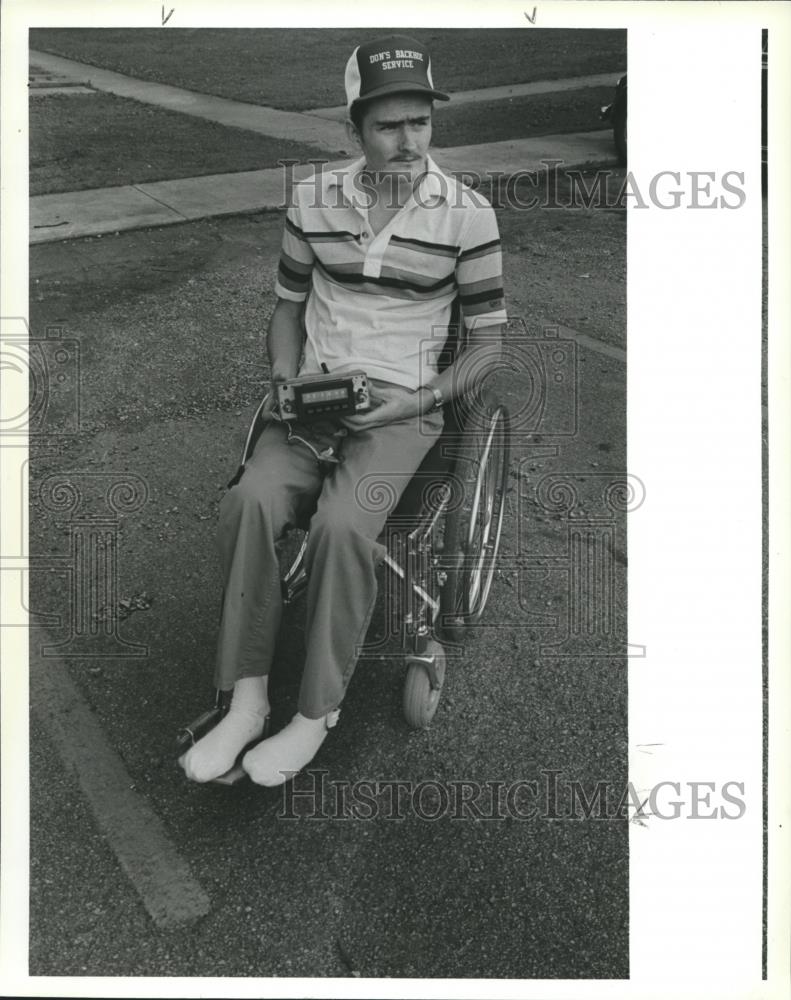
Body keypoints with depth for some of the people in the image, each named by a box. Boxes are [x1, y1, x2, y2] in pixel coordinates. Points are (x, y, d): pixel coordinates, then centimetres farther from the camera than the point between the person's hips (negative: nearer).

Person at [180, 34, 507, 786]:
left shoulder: (466, 215, -3)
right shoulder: (313, 200, 6)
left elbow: (487, 340, 1)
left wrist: (420, 400, -13)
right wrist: (284, 384, -1)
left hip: (402, 408, -3)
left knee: (341, 525, -31)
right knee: (248, 502, -27)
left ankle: (316, 715, -14)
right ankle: (246, 699, -16)